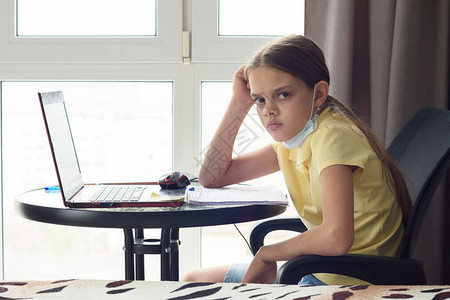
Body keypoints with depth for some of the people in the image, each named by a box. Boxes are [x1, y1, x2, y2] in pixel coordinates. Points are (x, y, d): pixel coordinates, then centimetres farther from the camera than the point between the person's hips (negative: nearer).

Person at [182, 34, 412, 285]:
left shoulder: (332, 135, -22)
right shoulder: (291, 138, 5)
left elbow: (336, 238, -34)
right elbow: (212, 176, 10)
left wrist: (267, 253, -17)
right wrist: (239, 103, 2)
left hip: (346, 283, -8)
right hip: (318, 270, 9)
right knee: (193, 282, 12)